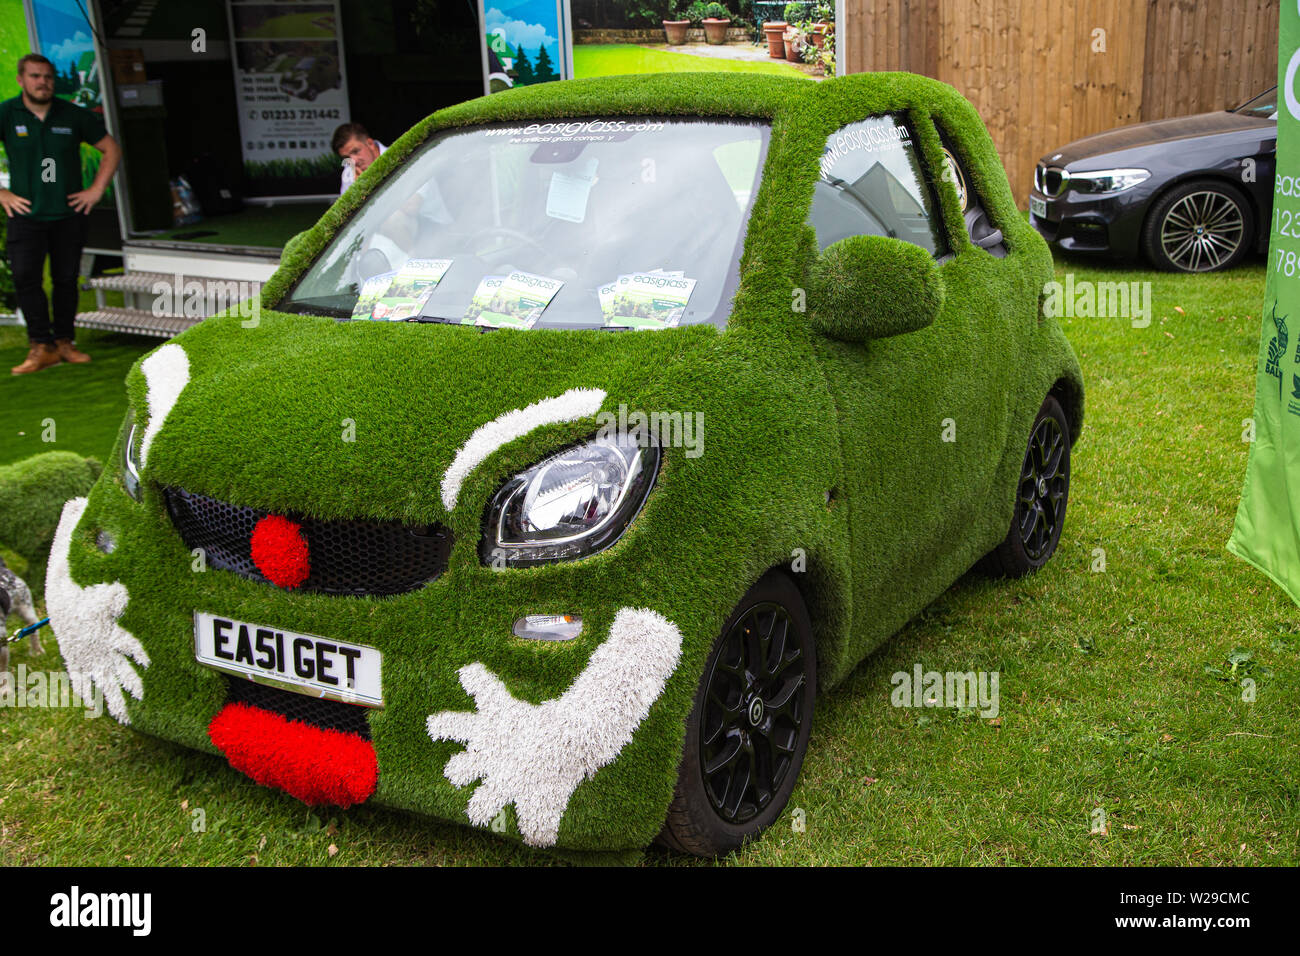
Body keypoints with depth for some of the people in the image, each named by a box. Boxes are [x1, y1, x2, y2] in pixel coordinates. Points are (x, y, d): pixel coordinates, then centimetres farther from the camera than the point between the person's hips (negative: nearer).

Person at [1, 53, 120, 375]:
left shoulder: (74, 115, 2)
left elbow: (111, 149, 11)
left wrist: (97, 189, 3)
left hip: (68, 214, 2)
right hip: (26, 214, -1)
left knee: (66, 279, 6)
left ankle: (63, 342, 17)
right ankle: (42, 346, -8)